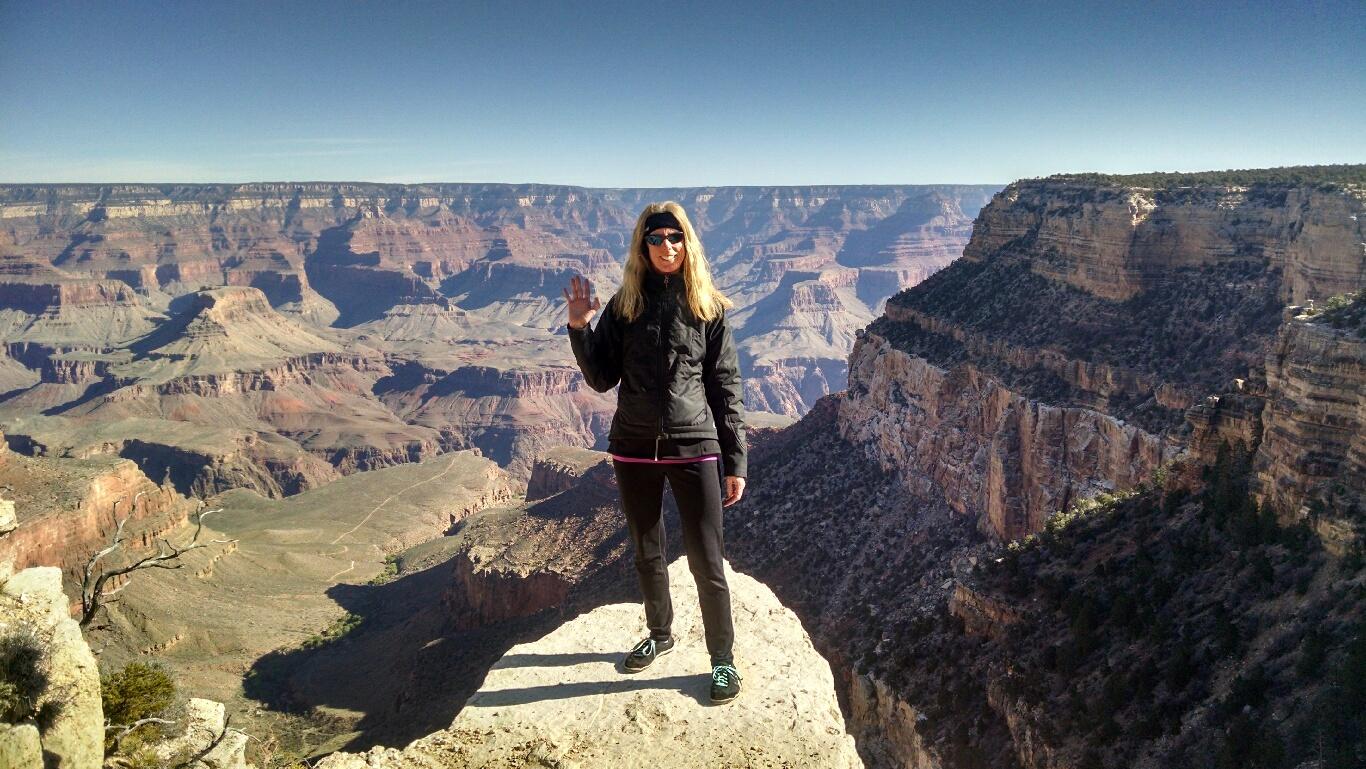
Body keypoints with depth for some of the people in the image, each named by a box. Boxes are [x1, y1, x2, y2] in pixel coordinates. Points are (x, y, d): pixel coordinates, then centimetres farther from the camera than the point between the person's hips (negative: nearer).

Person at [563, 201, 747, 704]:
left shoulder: (708, 308, -2)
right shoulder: (624, 305, 2)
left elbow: (725, 387, -1)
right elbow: (602, 379, 3)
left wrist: (735, 462, -3)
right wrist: (580, 329, -12)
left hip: (694, 449, -2)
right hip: (634, 450, 3)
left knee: (706, 560, 1)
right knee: (647, 554, 17)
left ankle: (723, 658, 19)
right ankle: (661, 634, 39)